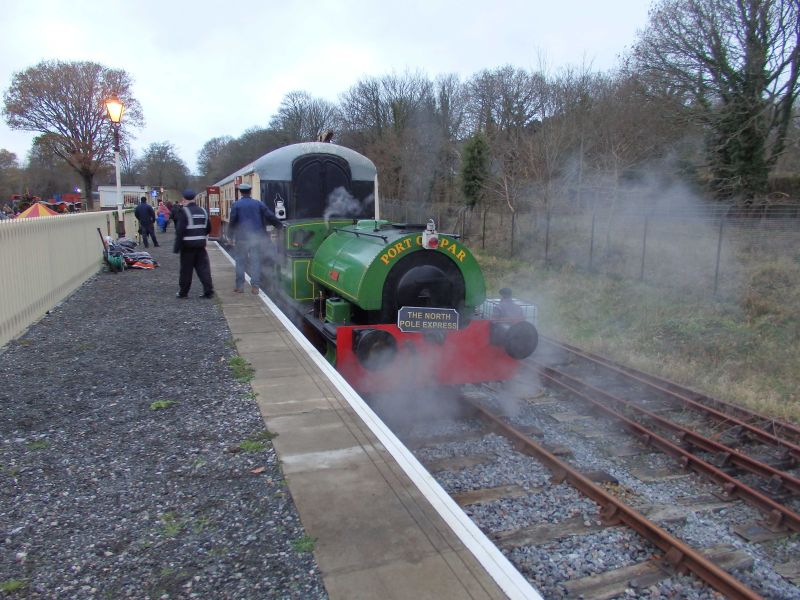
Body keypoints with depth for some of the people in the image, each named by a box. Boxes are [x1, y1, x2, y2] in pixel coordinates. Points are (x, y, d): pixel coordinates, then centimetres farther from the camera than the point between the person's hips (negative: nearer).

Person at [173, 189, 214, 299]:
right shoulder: (203, 211, 8)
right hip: (200, 245, 5)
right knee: (203, 268, 6)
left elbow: (180, 231, -15)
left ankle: (183, 292, 15)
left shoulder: (183, 212, -11)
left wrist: (177, 247, -12)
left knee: (186, 269, 5)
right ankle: (208, 291, 1)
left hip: (188, 245, -5)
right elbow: (208, 228, 13)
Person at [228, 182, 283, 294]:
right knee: (256, 262, 5)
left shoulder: (236, 204, -2)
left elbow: (232, 221, -4)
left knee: (240, 261, 7)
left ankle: (239, 285, 8)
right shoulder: (259, 204, 3)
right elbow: (270, 216, 1)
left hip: (241, 237, -1)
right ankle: (255, 286, 2)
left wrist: (231, 234, 7)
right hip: (256, 238, 1)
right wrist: (280, 224, 13)